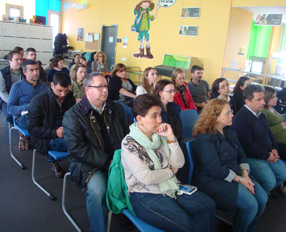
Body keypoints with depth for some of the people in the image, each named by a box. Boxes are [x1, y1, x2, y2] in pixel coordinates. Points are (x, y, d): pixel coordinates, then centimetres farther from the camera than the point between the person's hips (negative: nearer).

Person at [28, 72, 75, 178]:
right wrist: (54, 133, -20)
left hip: (67, 135, 6)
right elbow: (32, 128, -7)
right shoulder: (38, 100, -4)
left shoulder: (70, 97, 11)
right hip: (47, 140, -6)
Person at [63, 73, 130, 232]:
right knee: (97, 190, -31)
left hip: (118, 160, 4)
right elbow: (76, 147, -13)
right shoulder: (73, 115, -3)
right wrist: (107, 162, -18)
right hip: (90, 165, -4)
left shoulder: (116, 109, 12)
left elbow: (128, 133, 12)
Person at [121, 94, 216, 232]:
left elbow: (179, 164, 2)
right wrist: (171, 172, -5)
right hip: (146, 196, -6)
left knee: (208, 205, -12)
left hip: (170, 187, 6)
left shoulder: (159, 136, 6)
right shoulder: (129, 143, -13)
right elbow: (146, 178, -20)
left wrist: (171, 137, -10)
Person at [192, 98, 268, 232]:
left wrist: (245, 174, -6)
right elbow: (215, 169, -20)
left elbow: (241, 155, 11)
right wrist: (239, 179, -16)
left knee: (262, 198, -6)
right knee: (251, 205, -20)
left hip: (237, 174, 8)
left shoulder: (229, 132, 11)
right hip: (213, 180, -8)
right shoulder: (204, 139, -17)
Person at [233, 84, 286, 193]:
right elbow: (247, 145, -24)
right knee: (270, 181, -21)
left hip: (268, 155, 10)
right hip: (252, 157, -9)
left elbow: (269, 133, 23)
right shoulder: (241, 118, -21)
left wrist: (274, 149, 5)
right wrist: (267, 156, -16)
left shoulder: (260, 115, 11)